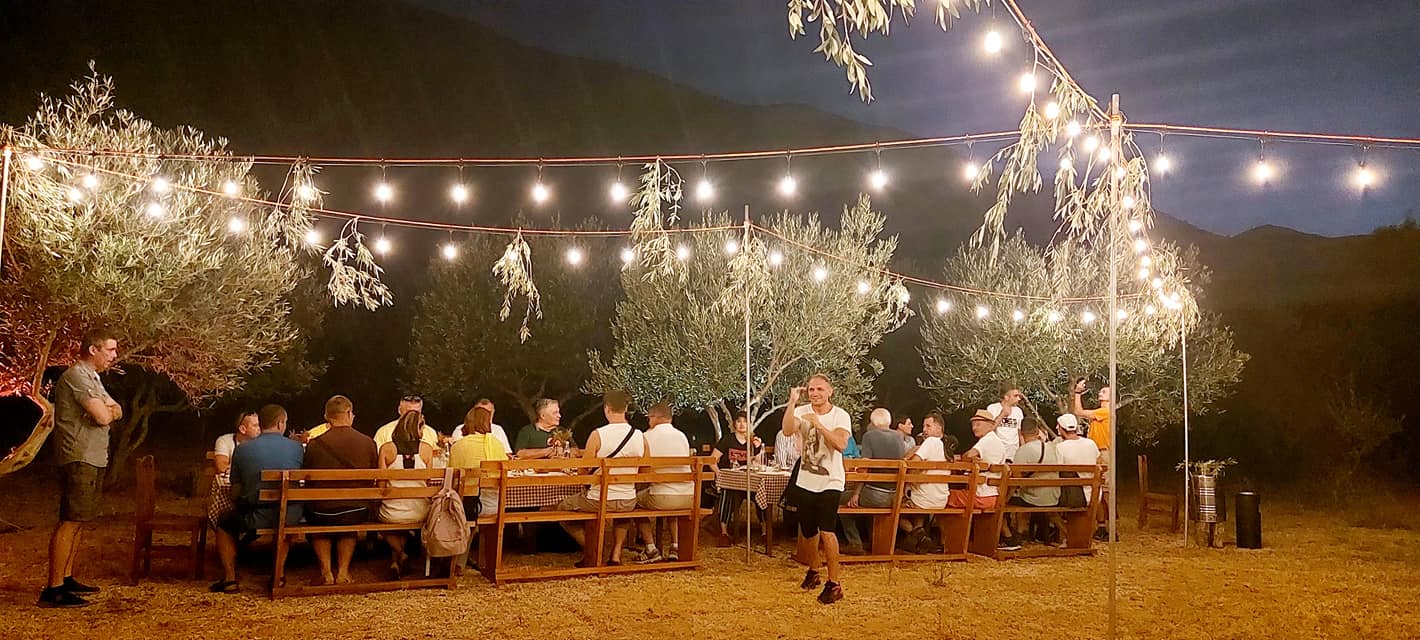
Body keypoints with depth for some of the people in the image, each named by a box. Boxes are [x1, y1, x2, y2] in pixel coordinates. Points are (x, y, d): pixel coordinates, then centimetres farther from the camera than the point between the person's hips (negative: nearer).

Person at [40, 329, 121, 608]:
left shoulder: (92, 377, 19)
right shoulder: (77, 376, -14)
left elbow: (117, 411, 13)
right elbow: (103, 417, -21)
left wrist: (107, 409, -8)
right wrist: (109, 410, 1)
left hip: (93, 459, 11)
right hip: (79, 459, -11)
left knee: (78, 522, 14)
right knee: (70, 522, -13)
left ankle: (67, 579, 22)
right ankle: (53, 589, -14)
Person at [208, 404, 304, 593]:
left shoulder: (242, 449, -1)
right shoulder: (297, 448, 0)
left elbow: (235, 494, 5)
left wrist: (242, 506, 24)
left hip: (256, 516, -1)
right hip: (291, 517, 2)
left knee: (225, 526, 28)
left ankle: (230, 579, 19)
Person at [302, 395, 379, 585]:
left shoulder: (314, 445, -11)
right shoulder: (368, 443, -7)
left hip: (323, 514, -1)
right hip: (357, 514, 2)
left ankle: (326, 571, 27)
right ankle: (343, 571, 33)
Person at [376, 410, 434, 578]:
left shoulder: (386, 448, -4)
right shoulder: (426, 448, -2)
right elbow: (428, 482, 6)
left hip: (392, 513, -2)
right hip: (420, 513, 2)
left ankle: (398, 553, 13)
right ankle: (396, 557, 19)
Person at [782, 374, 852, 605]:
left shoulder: (840, 416, -7)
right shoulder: (802, 412, 0)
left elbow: (840, 444, -22)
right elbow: (787, 430, -20)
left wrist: (818, 424, -27)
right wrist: (792, 402, -25)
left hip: (830, 483, -4)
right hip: (805, 482, 4)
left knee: (826, 531, -17)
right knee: (808, 532, 16)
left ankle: (835, 583, -9)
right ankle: (813, 571, 39)